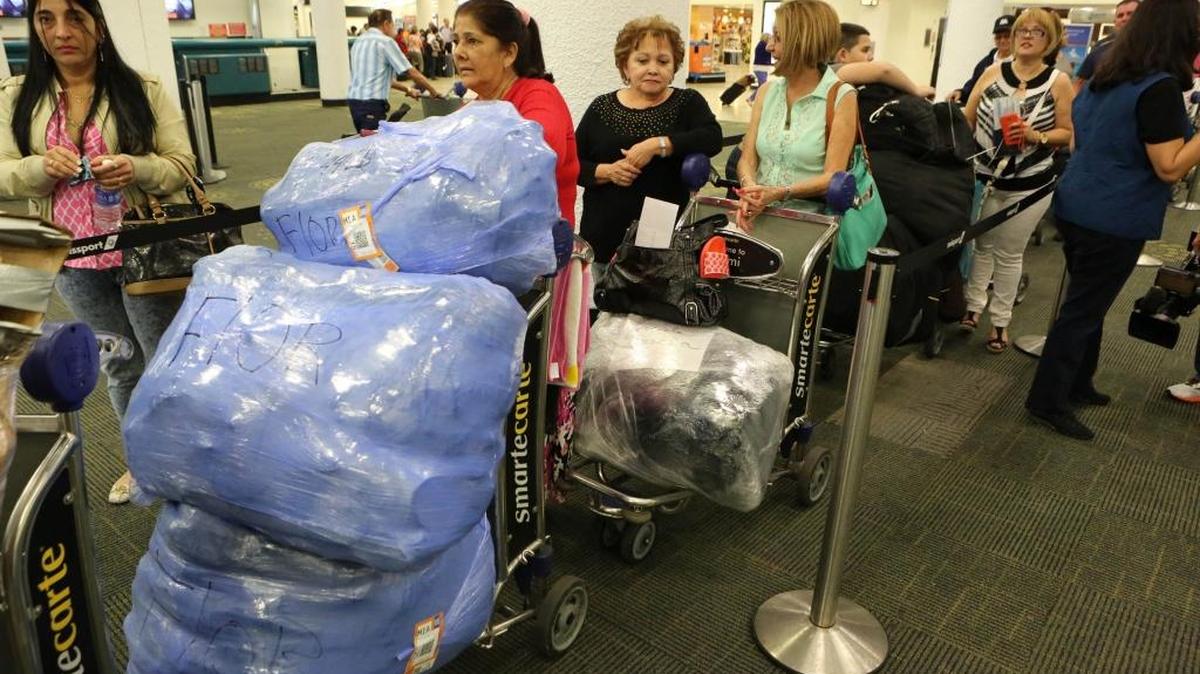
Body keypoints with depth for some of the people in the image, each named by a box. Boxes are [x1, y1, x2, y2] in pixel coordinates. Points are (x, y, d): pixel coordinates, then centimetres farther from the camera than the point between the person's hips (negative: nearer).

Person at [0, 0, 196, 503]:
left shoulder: (144, 89, -5)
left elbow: (181, 165, -6)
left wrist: (137, 169, -27)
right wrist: (43, 167, -20)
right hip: (74, 261, 4)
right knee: (119, 367, 19)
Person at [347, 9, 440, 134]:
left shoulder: (358, 41, 18)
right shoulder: (386, 41, -6)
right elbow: (412, 72, -4)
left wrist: (408, 90, 27)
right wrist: (433, 91, 10)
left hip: (354, 101, 8)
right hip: (372, 104, -8)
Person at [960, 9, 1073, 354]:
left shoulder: (1058, 82, -4)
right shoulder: (993, 72, 2)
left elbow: (1068, 134, -3)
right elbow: (967, 119, 4)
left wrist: (1036, 136, -20)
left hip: (1028, 185, -2)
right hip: (984, 177, 2)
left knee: (1008, 253, 6)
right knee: (980, 244, 11)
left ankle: (1000, 320, 19)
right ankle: (973, 307, 26)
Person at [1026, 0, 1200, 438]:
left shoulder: (1103, 78, 7)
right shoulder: (1161, 87, -18)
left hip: (1076, 206, 8)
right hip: (1114, 221, -8)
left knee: (1086, 302, 20)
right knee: (1084, 310, 1)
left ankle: (1076, 383, 33)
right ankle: (1047, 402, 10)